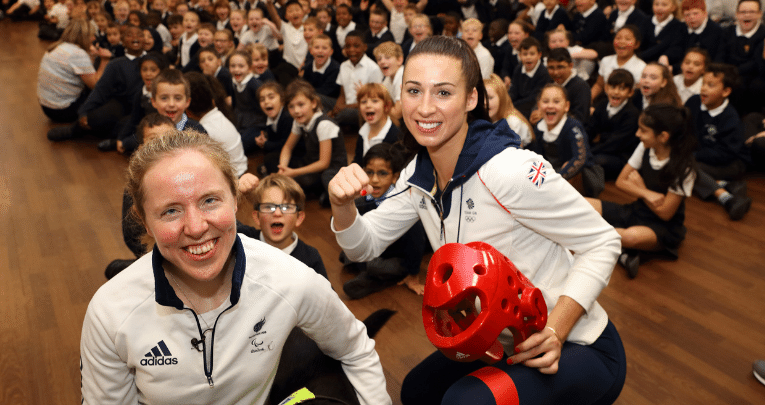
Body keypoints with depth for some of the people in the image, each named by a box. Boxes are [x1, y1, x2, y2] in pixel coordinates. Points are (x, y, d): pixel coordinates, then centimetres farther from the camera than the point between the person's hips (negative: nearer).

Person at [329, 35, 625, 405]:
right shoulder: (419, 175, -4)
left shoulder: (512, 171, -28)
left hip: (578, 348, -7)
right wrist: (341, 204, -20)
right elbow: (365, 246, 2)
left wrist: (554, 331, -29)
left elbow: (602, 242, -19)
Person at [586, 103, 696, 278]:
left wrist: (639, 187, -7)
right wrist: (646, 193, -17)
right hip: (636, 211, 6)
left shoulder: (683, 168, -19)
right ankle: (622, 253, -22)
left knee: (632, 236, -43)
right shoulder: (645, 149, -2)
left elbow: (665, 213, -16)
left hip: (664, 228, -6)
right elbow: (621, 182, 2)